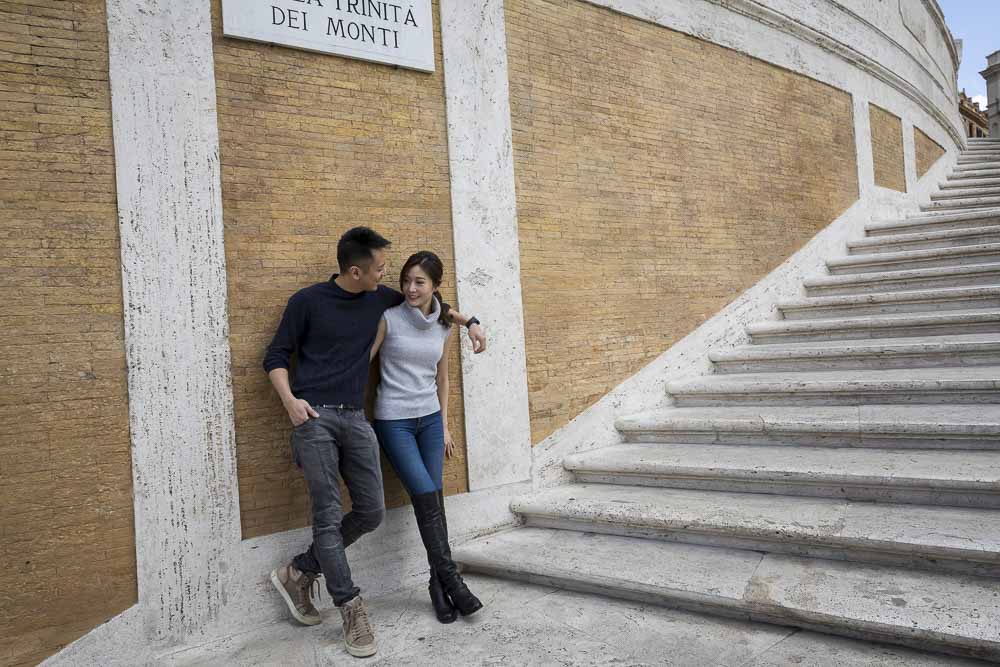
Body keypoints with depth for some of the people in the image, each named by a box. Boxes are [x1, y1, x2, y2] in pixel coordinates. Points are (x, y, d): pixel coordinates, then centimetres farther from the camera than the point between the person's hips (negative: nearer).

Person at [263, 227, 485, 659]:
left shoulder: (380, 298, 11)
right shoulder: (307, 301, -1)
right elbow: (276, 356, 3)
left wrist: (469, 322, 21)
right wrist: (290, 400, -13)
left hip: (355, 419, 5)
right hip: (314, 417, -5)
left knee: (371, 512, 1)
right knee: (328, 515, -7)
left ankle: (299, 574, 18)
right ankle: (352, 609, 3)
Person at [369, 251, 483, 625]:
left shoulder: (443, 325, 6)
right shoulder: (389, 318, -8)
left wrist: (444, 425, 15)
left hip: (430, 419, 4)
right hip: (393, 421, -4)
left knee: (434, 500, 1)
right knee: (426, 496, -10)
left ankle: (438, 584, 12)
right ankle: (449, 580, 2)